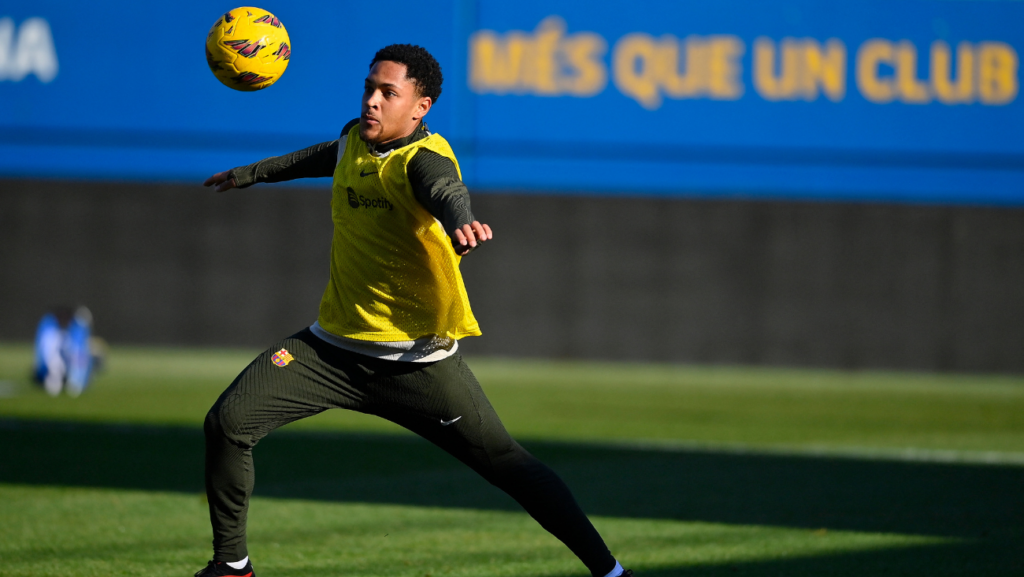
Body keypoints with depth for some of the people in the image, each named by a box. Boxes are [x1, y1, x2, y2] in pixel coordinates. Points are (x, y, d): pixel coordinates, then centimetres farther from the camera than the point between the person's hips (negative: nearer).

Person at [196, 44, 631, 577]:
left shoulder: (425, 159, -18)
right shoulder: (357, 138, 4)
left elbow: (448, 193, -43)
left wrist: (461, 224, -67)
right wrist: (255, 173, 44)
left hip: (417, 361, -6)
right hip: (335, 345, 6)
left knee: (506, 463, -4)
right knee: (227, 423, -8)